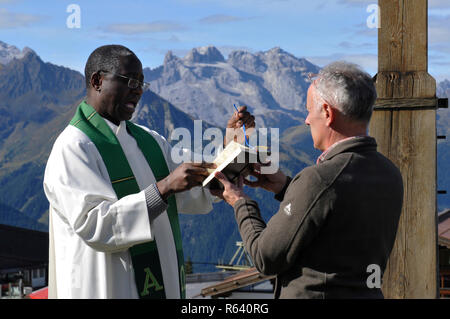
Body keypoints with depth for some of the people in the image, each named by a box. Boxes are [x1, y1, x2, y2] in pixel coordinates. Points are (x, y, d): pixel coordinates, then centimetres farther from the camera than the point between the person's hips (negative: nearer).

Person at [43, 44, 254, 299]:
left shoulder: (149, 140, 12)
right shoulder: (72, 148, -11)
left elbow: (198, 198, 6)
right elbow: (93, 224, -22)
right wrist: (164, 188, -27)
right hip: (109, 289, -7)